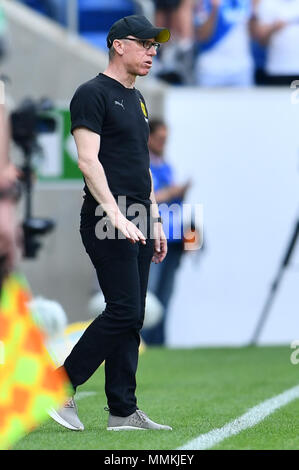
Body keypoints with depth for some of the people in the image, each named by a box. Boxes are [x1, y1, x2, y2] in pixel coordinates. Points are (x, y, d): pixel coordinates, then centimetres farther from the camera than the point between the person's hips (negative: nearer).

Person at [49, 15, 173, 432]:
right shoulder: (93, 94, -8)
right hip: (107, 222, -9)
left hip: (137, 223, 9)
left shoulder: (137, 100, 21)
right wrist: (116, 215, -25)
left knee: (132, 319, 6)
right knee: (124, 312, -14)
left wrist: (155, 220, 20)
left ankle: (123, 412, 8)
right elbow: (88, 161, -17)